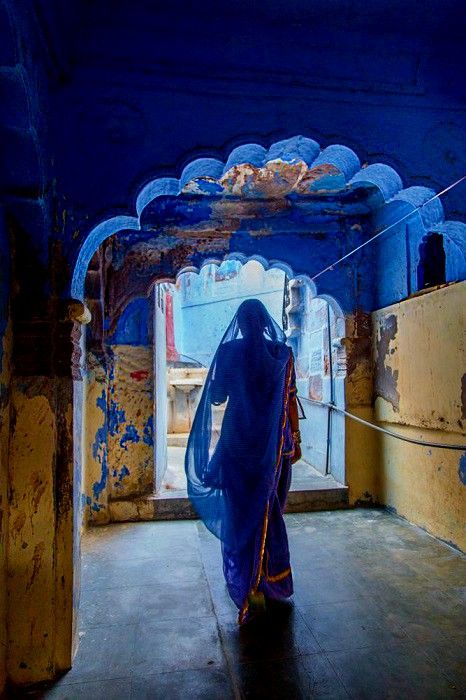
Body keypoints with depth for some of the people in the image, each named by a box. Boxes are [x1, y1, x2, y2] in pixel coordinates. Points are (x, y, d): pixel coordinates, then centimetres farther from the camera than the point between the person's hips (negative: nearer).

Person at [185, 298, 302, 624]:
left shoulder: (228, 351, -6)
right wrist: (295, 439, 7)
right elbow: (291, 400, -2)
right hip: (273, 442, 2)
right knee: (270, 509, 18)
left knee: (240, 511, 11)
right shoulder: (282, 353, -3)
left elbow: (216, 398, -3)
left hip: (236, 440, -2)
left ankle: (247, 585, 15)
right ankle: (271, 582, 32)